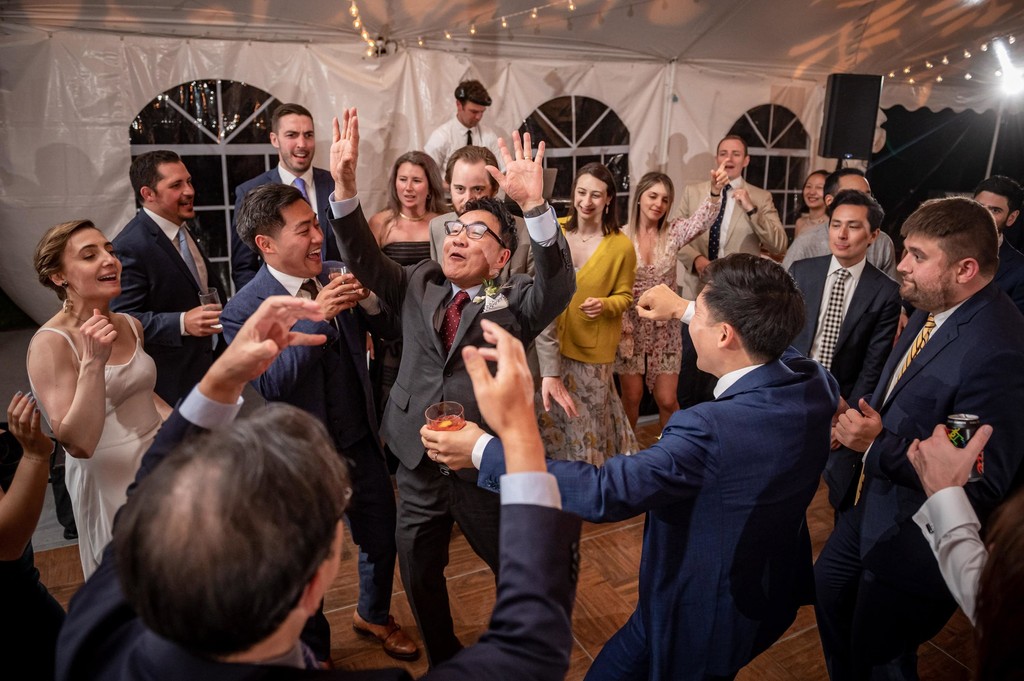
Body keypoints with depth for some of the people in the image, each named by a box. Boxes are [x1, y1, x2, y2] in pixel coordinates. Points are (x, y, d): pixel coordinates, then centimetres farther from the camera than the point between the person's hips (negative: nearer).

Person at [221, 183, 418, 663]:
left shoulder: (335, 277, -6)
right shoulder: (243, 310, -17)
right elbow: (264, 388, -26)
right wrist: (314, 317, -34)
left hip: (362, 443, 4)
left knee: (382, 538, 20)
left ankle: (373, 614, 51)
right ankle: (314, 650, 46)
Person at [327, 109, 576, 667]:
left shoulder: (516, 300, -7)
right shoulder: (417, 285, 5)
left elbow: (558, 285, -25)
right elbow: (364, 258, -6)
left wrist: (534, 205, -40)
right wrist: (344, 185, -23)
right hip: (417, 459, 4)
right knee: (418, 572, 20)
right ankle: (442, 658, 47)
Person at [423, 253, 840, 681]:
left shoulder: (710, 431, -37)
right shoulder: (815, 383, -13)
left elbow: (604, 493, -34)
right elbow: (768, 346, 10)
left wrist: (483, 451, -26)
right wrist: (684, 310, 21)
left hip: (701, 617, -7)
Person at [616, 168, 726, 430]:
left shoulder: (673, 232, -3)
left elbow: (702, 220, -23)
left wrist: (715, 191, -41)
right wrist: (622, 324, -11)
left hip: (664, 328, 1)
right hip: (630, 327, -1)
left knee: (667, 399, 3)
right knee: (632, 396, 9)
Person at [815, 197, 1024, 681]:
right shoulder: (932, 310, -2)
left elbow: (980, 486, -30)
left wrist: (880, 443, -28)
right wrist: (863, 416, -1)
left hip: (914, 543, -9)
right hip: (872, 505, 9)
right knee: (827, 588, 28)